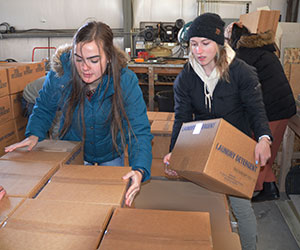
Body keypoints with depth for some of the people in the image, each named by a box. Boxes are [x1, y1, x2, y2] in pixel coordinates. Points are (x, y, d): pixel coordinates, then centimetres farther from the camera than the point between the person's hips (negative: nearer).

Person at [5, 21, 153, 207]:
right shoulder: (59, 75, -26)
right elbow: (44, 108, -4)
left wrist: (140, 170, -48)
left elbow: (140, 131, -32)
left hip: (111, 156, 0)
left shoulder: (126, 81, -30)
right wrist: (34, 134, -22)